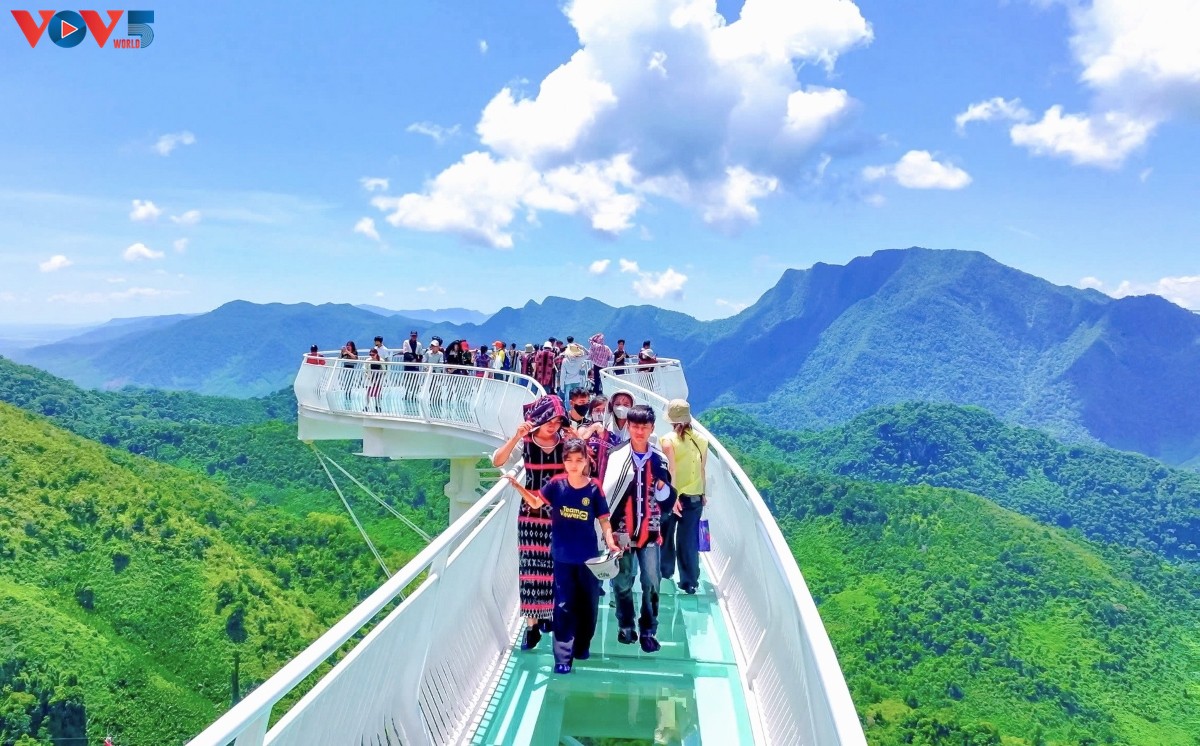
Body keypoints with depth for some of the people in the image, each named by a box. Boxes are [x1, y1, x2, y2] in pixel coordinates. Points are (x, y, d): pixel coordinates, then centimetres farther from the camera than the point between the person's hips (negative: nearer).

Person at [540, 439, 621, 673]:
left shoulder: (594, 488, -8)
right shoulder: (557, 484, -6)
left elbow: (603, 520, -5)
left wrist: (610, 541, -20)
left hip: (589, 556, 1)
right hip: (563, 557, -1)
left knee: (588, 603, 14)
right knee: (564, 605, 2)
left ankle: (582, 645, 35)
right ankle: (563, 655, 8)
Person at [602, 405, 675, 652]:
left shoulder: (659, 460, 2)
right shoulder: (616, 457, -5)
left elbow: (667, 502, 7)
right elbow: (607, 494, -3)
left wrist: (662, 485, -15)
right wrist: (610, 528, -5)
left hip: (650, 532, 1)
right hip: (623, 530, -1)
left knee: (651, 583, 3)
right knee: (623, 581, 10)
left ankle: (648, 630, 15)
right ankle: (625, 626, 27)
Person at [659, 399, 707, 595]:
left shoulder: (668, 440, -12)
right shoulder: (701, 441, -1)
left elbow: (671, 471, -20)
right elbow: (702, 471, 5)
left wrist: (672, 497, -22)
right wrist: (702, 494, 15)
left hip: (672, 496, -3)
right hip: (695, 498, 3)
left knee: (666, 534, 18)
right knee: (689, 541, 10)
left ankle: (665, 570, 33)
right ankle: (690, 582, 16)